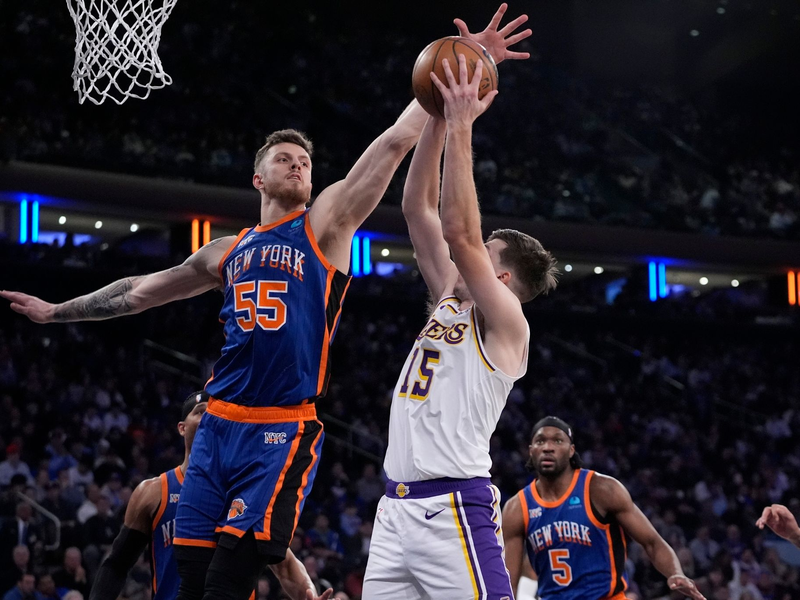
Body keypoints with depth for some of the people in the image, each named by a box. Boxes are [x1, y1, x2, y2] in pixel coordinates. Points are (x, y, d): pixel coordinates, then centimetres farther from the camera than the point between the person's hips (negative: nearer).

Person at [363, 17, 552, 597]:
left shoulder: (506, 322, -3)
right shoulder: (451, 300, 19)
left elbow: (459, 231, -16)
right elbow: (418, 209, 16)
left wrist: (461, 129, -14)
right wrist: (439, 118, 9)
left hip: (454, 508, -8)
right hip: (397, 506, 8)